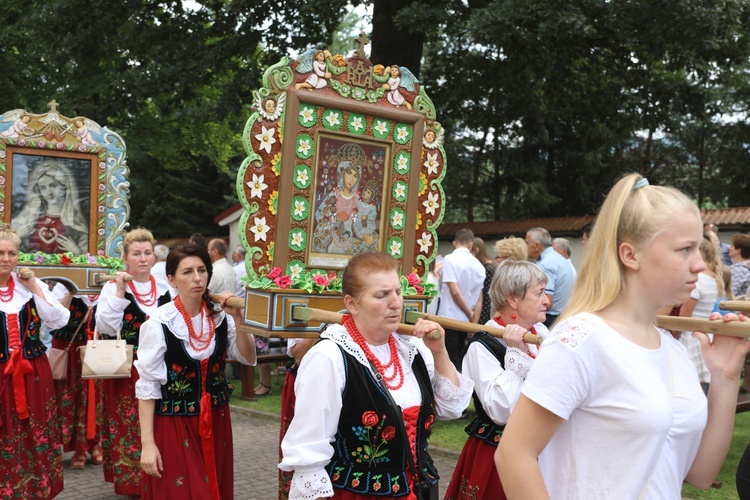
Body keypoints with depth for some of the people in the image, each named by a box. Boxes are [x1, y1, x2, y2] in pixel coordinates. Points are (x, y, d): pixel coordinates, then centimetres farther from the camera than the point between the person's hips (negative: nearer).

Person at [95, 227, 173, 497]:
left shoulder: (164, 290, 6)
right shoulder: (114, 287, -6)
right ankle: (131, 480, 17)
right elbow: (105, 327, -18)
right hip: (125, 370, -3)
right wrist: (120, 292, -23)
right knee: (129, 425, 2)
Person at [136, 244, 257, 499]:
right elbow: (147, 385, -13)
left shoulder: (220, 316, -2)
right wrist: (147, 442, -15)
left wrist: (238, 319, -15)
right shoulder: (158, 323, -16)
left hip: (215, 420, 5)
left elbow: (248, 358, -1)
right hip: (174, 424, -4)